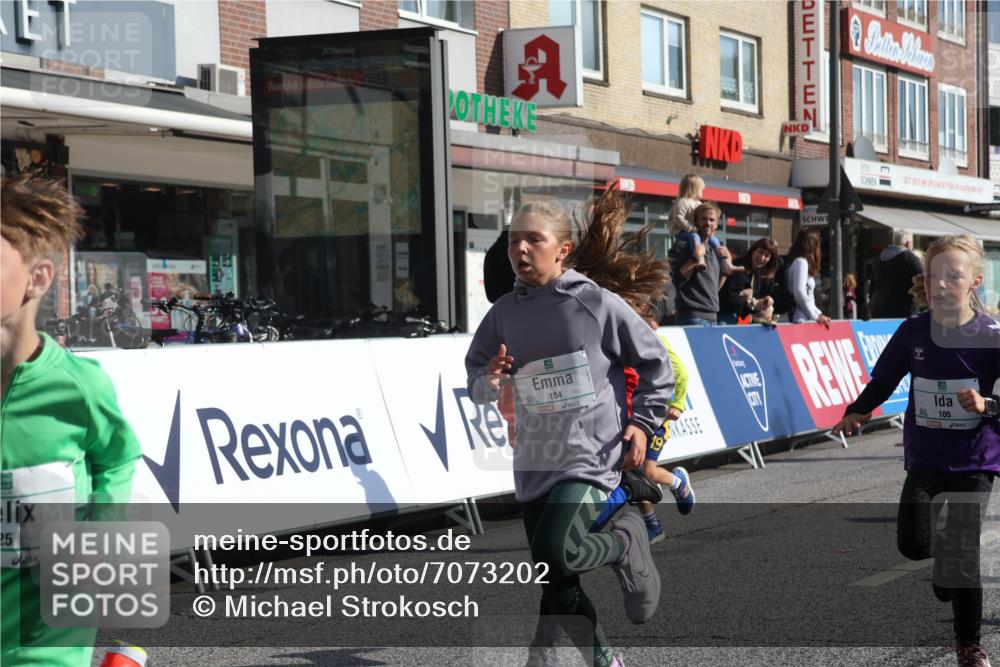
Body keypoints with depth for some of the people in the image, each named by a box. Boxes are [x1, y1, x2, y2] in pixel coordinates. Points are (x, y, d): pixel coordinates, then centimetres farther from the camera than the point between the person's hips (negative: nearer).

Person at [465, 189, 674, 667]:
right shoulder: (504, 313, 3)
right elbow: (477, 384, 9)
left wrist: (642, 422, -3)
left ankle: (627, 542, 7)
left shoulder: (599, 304, -7)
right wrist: (490, 381, -12)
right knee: (556, 583, 8)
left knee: (554, 552, -24)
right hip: (534, 464, 5)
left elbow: (656, 364, 3)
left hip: (591, 456, -5)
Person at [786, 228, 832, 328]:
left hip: (806, 319, 9)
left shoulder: (802, 262, 20)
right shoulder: (801, 262, -8)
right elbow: (799, 293, -18)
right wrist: (816, 316, -10)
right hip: (802, 320, -9)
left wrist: (819, 314, 14)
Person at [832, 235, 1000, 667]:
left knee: (962, 550, -6)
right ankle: (946, 562, 34)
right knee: (912, 543, -3)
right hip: (924, 455, 3)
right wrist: (857, 412, -4)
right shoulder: (913, 332, -3)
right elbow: (884, 380, 10)